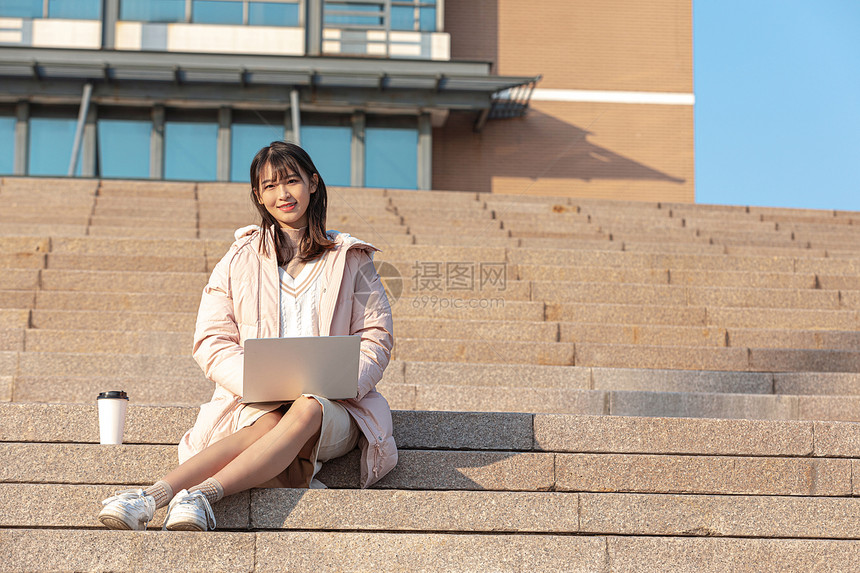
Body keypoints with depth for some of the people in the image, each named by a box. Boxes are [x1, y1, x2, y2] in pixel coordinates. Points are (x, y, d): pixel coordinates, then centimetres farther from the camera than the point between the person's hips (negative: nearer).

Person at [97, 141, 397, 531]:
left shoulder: (349, 258, 14)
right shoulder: (241, 258, 13)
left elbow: (376, 337, 12)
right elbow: (212, 342, 5)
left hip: (335, 408, 1)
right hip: (257, 404, 0)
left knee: (306, 411, -37)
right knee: (268, 425, -37)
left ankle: (202, 494, -54)